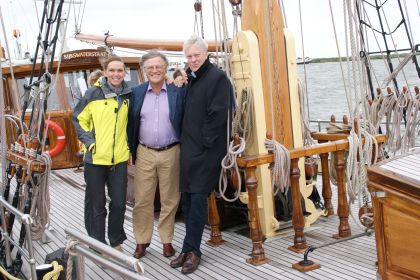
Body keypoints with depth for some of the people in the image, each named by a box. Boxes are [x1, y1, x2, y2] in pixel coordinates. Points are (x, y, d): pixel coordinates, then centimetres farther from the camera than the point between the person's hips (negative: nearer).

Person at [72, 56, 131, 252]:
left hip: (119, 158, 3)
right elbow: (78, 119, 1)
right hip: (95, 157, -2)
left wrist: (130, 148, 8)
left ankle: (116, 242, 27)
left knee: (119, 203, 9)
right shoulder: (93, 93, -4)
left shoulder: (128, 95, 4)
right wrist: (89, 142, -9)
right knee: (96, 205, 7)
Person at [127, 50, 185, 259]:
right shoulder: (136, 93, 4)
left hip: (171, 153, -1)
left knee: (169, 200, 8)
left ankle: (167, 240, 22)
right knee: (142, 200, 6)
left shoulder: (178, 92, -1)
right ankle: (141, 241, 20)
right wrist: (132, 150, 3)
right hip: (144, 154, 2)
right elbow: (131, 123, 7)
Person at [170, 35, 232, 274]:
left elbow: (217, 115, -14)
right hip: (188, 148, 7)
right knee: (187, 199, 11)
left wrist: (203, 142, -13)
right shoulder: (187, 78, 15)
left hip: (206, 149, -7)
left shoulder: (218, 77, -7)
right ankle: (191, 249, 21)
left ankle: (191, 250, 6)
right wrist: (185, 142, 9)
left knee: (198, 199, -4)